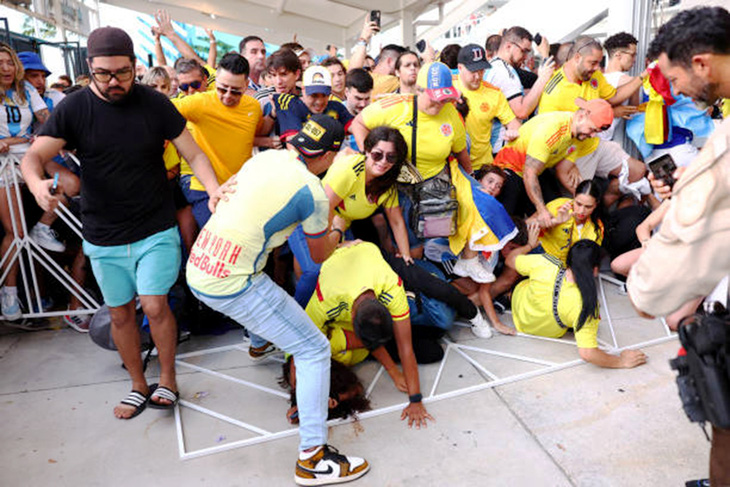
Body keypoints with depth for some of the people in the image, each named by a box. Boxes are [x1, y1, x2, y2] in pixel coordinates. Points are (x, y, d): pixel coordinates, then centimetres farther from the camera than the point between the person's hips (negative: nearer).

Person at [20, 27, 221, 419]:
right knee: (120, 314, 12)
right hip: (104, 237, 2)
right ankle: (139, 386, 31)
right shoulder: (74, 109, -4)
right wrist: (36, 182, -35)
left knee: (154, 305, -9)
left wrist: (215, 192, -23)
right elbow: (34, 155, -10)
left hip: (156, 229, -2)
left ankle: (168, 380, 15)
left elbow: (193, 154, -5)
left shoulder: (154, 104, -5)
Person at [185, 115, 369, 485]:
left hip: (197, 270, 8)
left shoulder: (265, 157, 8)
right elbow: (320, 255, 4)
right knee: (314, 350, 0)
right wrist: (336, 230, 26)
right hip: (232, 286, -8)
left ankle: (260, 342, 63)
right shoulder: (312, 192, -12)